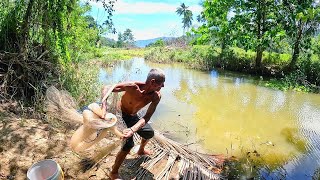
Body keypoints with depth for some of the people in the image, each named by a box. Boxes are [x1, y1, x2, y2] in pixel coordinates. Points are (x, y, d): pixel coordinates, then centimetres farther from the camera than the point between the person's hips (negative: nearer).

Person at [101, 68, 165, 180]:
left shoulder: (156, 96, -24)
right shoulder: (132, 87, -37)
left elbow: (146, 117, -29)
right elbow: (106, 88, -31)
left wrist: (132, 130, -46)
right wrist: (104, 108, -45)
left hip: (133, 116, 6)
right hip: (121, 115, -6)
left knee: (149, 132, 18)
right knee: (128, 144, -16)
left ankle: (141, 151, 52)